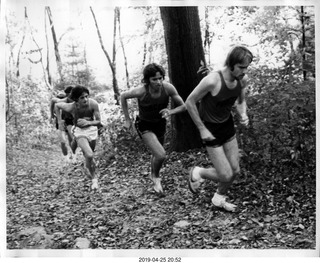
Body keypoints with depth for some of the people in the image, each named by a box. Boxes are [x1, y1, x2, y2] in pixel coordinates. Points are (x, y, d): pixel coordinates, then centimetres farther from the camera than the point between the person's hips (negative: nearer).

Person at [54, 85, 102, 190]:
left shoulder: (93, 104, -27)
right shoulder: (71, 107, -27)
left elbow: (99, 122, -17)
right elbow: (56, 105, -6)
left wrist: (87, 122, -34)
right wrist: (59, 121, -6)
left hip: (91, 129, 2)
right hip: (79, 131, -2)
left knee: (88, 156, 18)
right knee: (89, 155, -21)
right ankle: (94, 178, 0)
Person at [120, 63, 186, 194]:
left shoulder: (168, 88, -26)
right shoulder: (141, 91, -31)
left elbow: (183, 106, -15)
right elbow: (123, 96, -11)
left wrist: (171, 112, -36)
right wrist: (127, 119, -7)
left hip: (160, 124, 4)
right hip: (144, 125, -4)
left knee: (156, 154, 25)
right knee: (161, 155, -22)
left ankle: (153, 176, 57)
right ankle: (156, 177, 11)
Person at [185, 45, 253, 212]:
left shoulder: (243, 79, -10)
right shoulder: (212, 80, -31)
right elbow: (190, 102, -20)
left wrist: (243, 115, -13)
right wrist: (202, 129, -17)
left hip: (228, 125, 7)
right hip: (211, 130, -6)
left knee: (235, 170, 12)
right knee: (226, 176, -6)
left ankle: (219, 199, 40)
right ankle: (197, 173, 25)